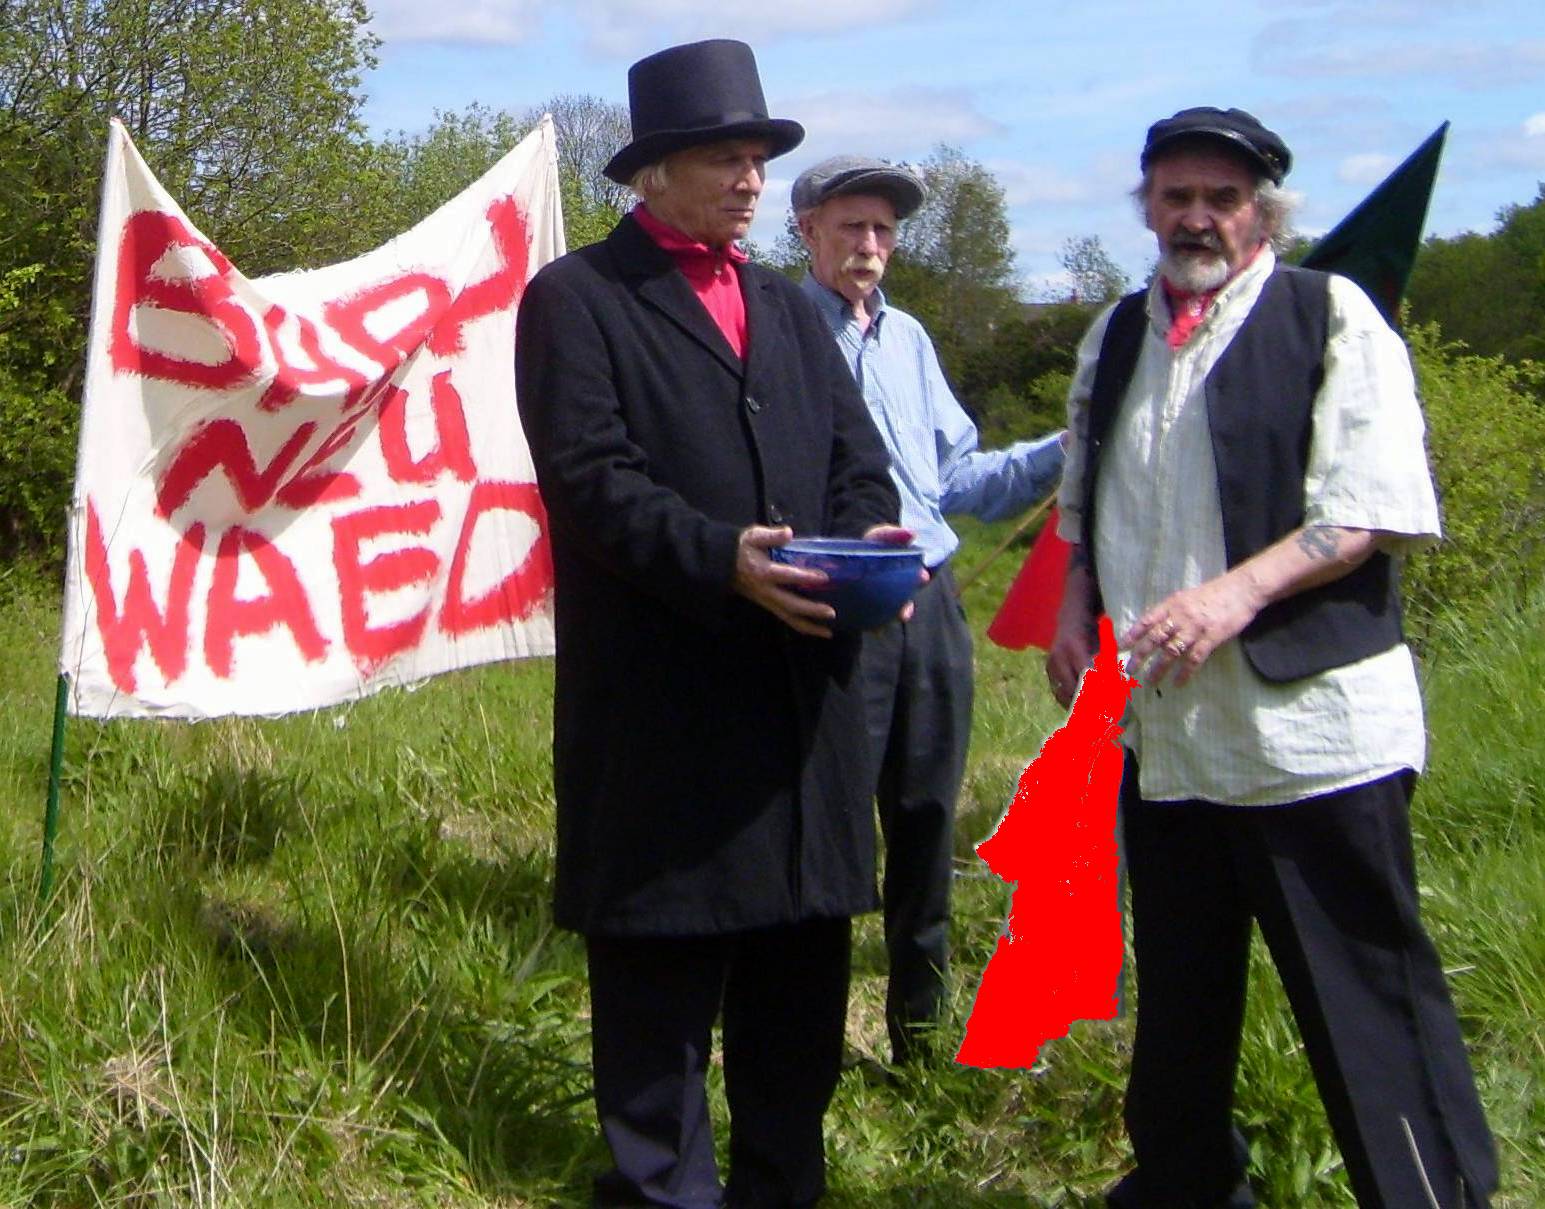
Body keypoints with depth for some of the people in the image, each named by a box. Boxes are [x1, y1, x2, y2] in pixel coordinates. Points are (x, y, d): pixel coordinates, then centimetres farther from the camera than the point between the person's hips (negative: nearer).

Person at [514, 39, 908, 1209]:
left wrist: (871, 541, -9)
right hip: (661, 705, -6)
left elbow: (857, 463, 13)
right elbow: (589, 477, -12)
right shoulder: (577, 297, -1)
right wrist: (721, 559, -24)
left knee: (802, 961, 12)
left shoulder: (791, 309, 19)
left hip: (804, 689, 6)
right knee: (662, 965, 4)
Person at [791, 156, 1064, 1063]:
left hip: (930, 606, 6)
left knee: (926, 820, 12)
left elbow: (956, 475, 17)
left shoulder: (907, 338, 16)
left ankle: (924, 1030, 25)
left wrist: (1063, 453, 6)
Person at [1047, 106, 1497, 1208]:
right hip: (1161, 724, 6)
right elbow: (1088, 501, 26)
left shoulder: (1331, 318, -3)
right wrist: (1076, 607, 9)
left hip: (1308, 717, -6)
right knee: (1178, 991, 16)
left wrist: (1236, 593, -21)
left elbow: (1381, 508, -11)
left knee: (1369, 992, -2)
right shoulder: (1117, 337, 15)